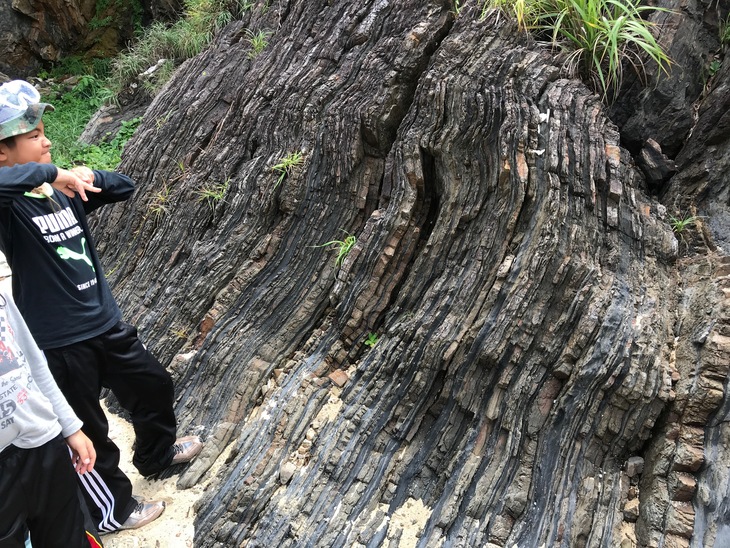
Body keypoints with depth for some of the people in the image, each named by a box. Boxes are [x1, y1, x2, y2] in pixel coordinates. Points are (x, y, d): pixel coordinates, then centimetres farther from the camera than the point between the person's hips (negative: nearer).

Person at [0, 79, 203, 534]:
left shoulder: (64, 193, 2)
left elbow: (125, 187, 11)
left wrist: (87, 177, -7)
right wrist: (50, 173, -33)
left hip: (106, 323, 7)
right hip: (60, 343, -7)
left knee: (154, 385, 25)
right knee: (87, 434, 11)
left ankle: (157, 454, 53)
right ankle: (112, 510, 36)